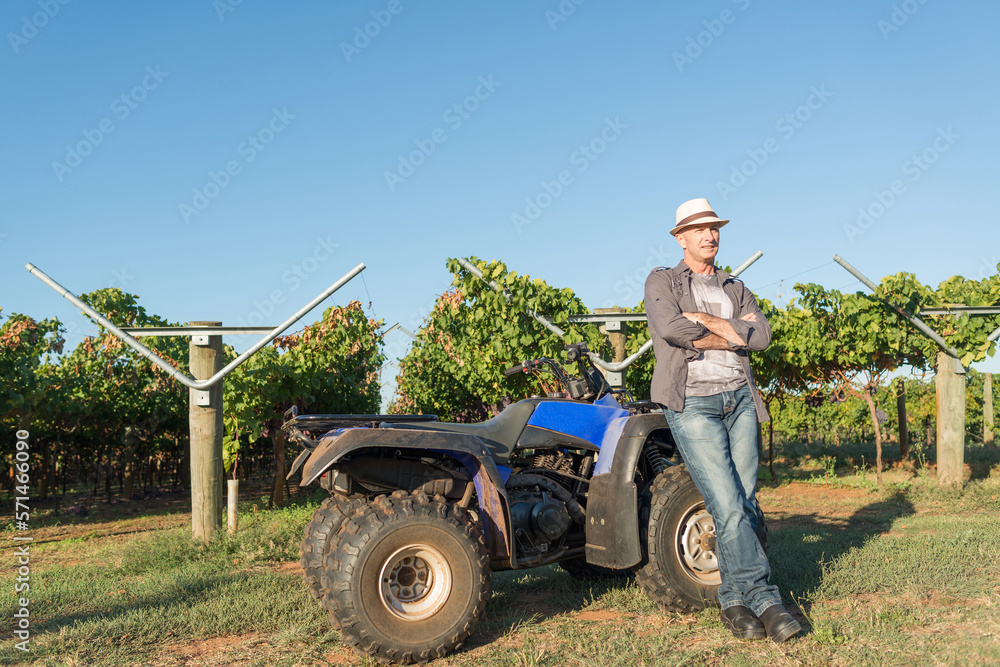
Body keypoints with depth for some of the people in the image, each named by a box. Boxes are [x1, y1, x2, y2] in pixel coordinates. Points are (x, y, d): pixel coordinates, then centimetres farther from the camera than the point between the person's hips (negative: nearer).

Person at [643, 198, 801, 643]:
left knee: (744, 504, 2)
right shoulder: (662, 282, 7)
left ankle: (733, 601, 12)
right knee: (728, 507, -12)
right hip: (693, 403, -5)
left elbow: (762, 335, 2)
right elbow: (671, 329, -14)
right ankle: (763, 598, -6)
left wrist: (707, 321, -8)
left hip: (739, 400, 5)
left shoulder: (735, 288, 21)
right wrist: (733, 334, -3)